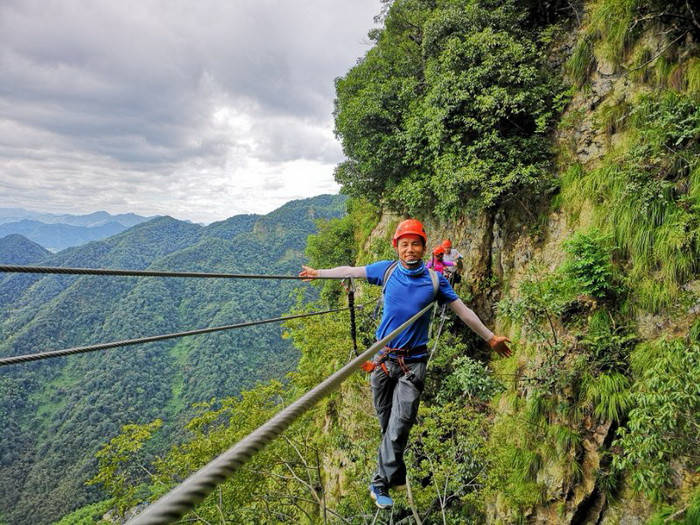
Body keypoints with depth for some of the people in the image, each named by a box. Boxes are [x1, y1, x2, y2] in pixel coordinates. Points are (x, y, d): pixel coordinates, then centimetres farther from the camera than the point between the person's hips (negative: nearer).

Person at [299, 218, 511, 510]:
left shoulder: (434, 279, -2)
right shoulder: (387, 270, -1)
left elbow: (462, 310, 7)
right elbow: (351, 271, 11)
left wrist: (490, 337, 11)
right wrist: (318, 272, 20)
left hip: (413, 362, -1)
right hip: (383, 358, 2)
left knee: (400, 424, -9)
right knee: (386, 423, 11)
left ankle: (380, 483, 3)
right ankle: (397, 476, 30)